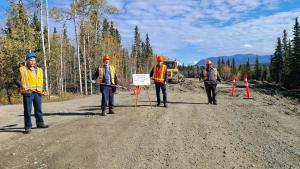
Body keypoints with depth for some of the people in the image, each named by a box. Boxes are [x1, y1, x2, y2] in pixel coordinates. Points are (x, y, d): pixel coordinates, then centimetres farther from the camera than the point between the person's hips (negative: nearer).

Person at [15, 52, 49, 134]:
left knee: (38, 109, 12)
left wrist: (42, 91, 12)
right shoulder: (22, 70, 0)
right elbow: (17, 80, -4)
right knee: (27, 110, -1)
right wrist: (22, 87, -21)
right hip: (28, 93, -4)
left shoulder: (39, 70, 14)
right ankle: (28, 127, 5)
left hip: (37, 93, 4)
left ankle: (40, 123, 25)